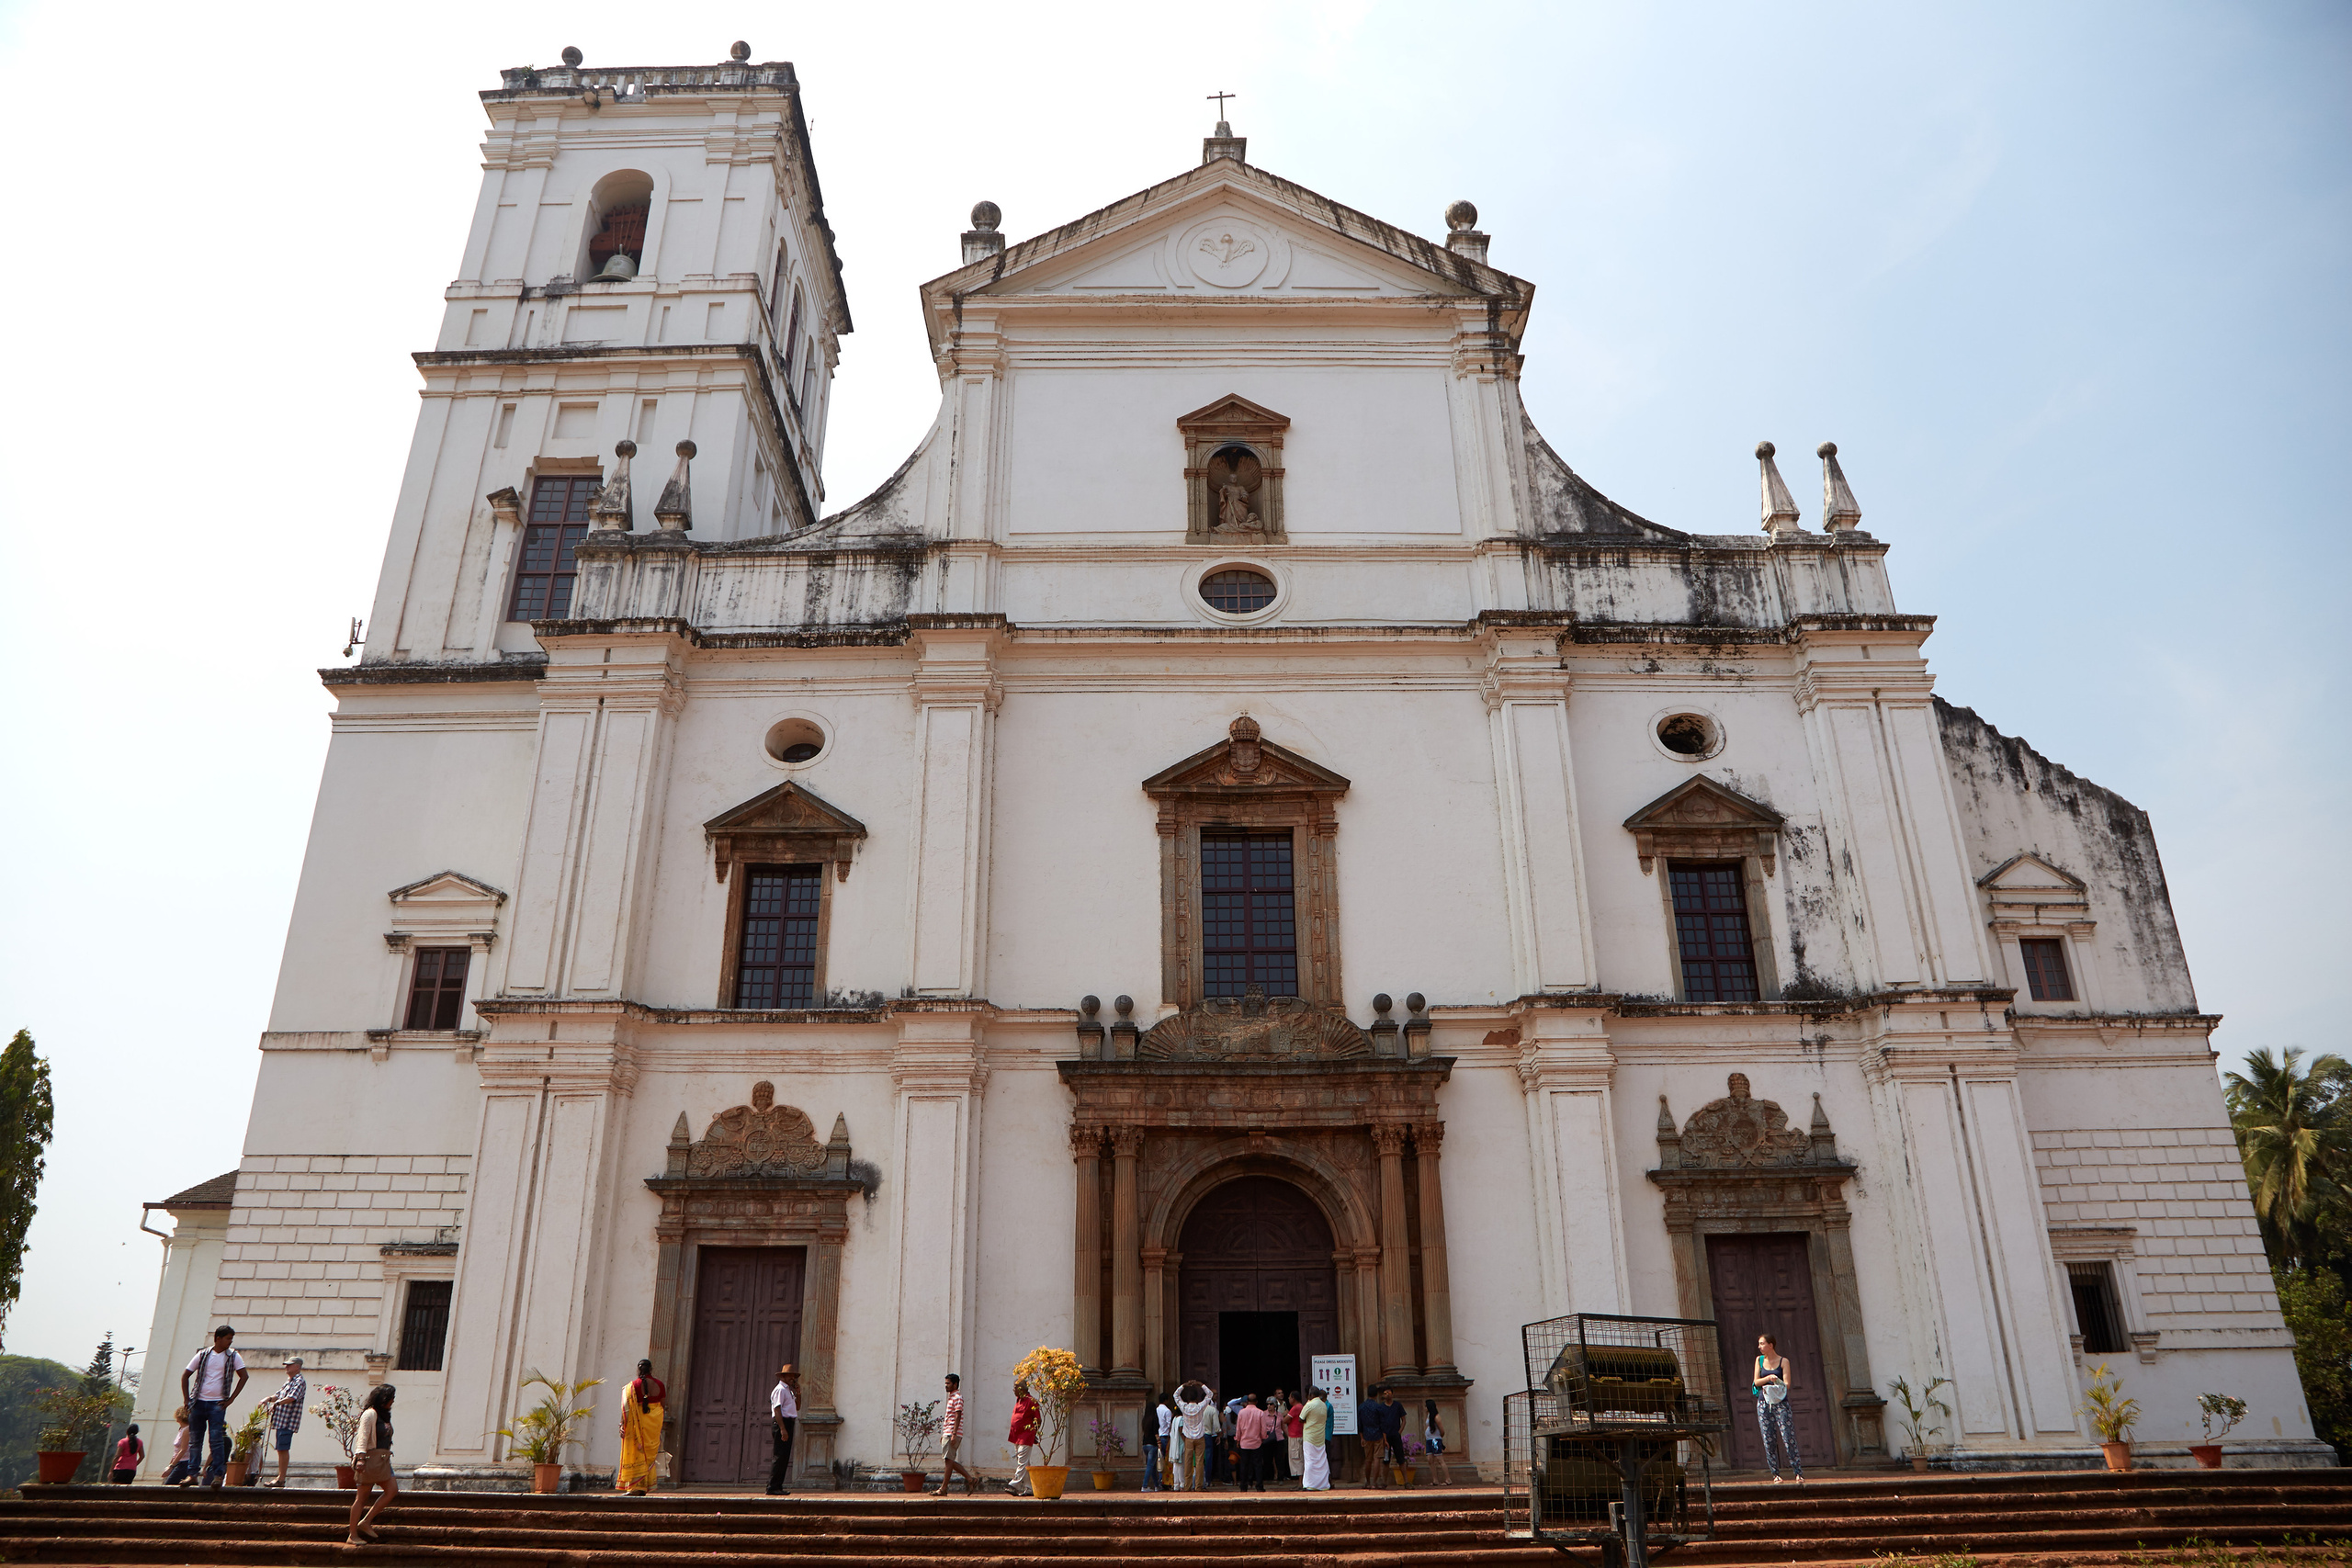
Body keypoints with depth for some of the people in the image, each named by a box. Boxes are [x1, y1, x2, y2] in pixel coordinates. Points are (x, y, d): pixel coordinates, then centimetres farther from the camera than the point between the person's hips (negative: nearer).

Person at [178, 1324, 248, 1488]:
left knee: (217, 1439, -10)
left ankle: (218, 1474, -10)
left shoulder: (233, 1356, 4)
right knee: (195, 1439, 5)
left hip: (217, 1404, -2)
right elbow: (185, 1376, 12)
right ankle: (192, 1473, 15)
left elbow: (243, 1376, 2)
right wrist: (187, 1399, 4)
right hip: (198, 1403, 2)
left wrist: (231, 1399, -4)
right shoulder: (203, 1355, 6)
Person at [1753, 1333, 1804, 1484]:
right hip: (1763, 1403, 3)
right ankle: (1775, 1475, 6)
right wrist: (1768, 1378, -12)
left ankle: (1799, 1474, -5)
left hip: (1781, 1402, -3)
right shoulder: (1759, 1360, 11)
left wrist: (1776, 1382, -28)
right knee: (1768, 1440, 0)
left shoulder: (1783, 1361, 1)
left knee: (1789, 1438, -10)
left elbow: (1787, 1383, -8)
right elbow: (1756, 1382, 6)